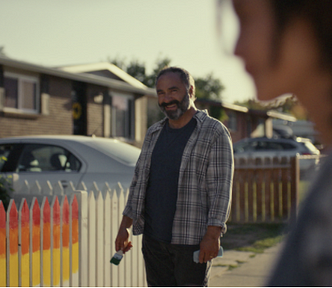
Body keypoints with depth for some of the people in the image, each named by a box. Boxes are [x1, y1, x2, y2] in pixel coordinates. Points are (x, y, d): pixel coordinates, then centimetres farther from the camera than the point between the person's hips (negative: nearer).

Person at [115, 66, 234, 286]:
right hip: (153, 237, 6)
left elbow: (221, 188, -11)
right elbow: (139, 181, 17)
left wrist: (213, 234, -18)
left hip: (193, 240, -6)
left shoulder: (214, 133, -6)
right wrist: (125, 225, 12)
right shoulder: (154, 134, 13)